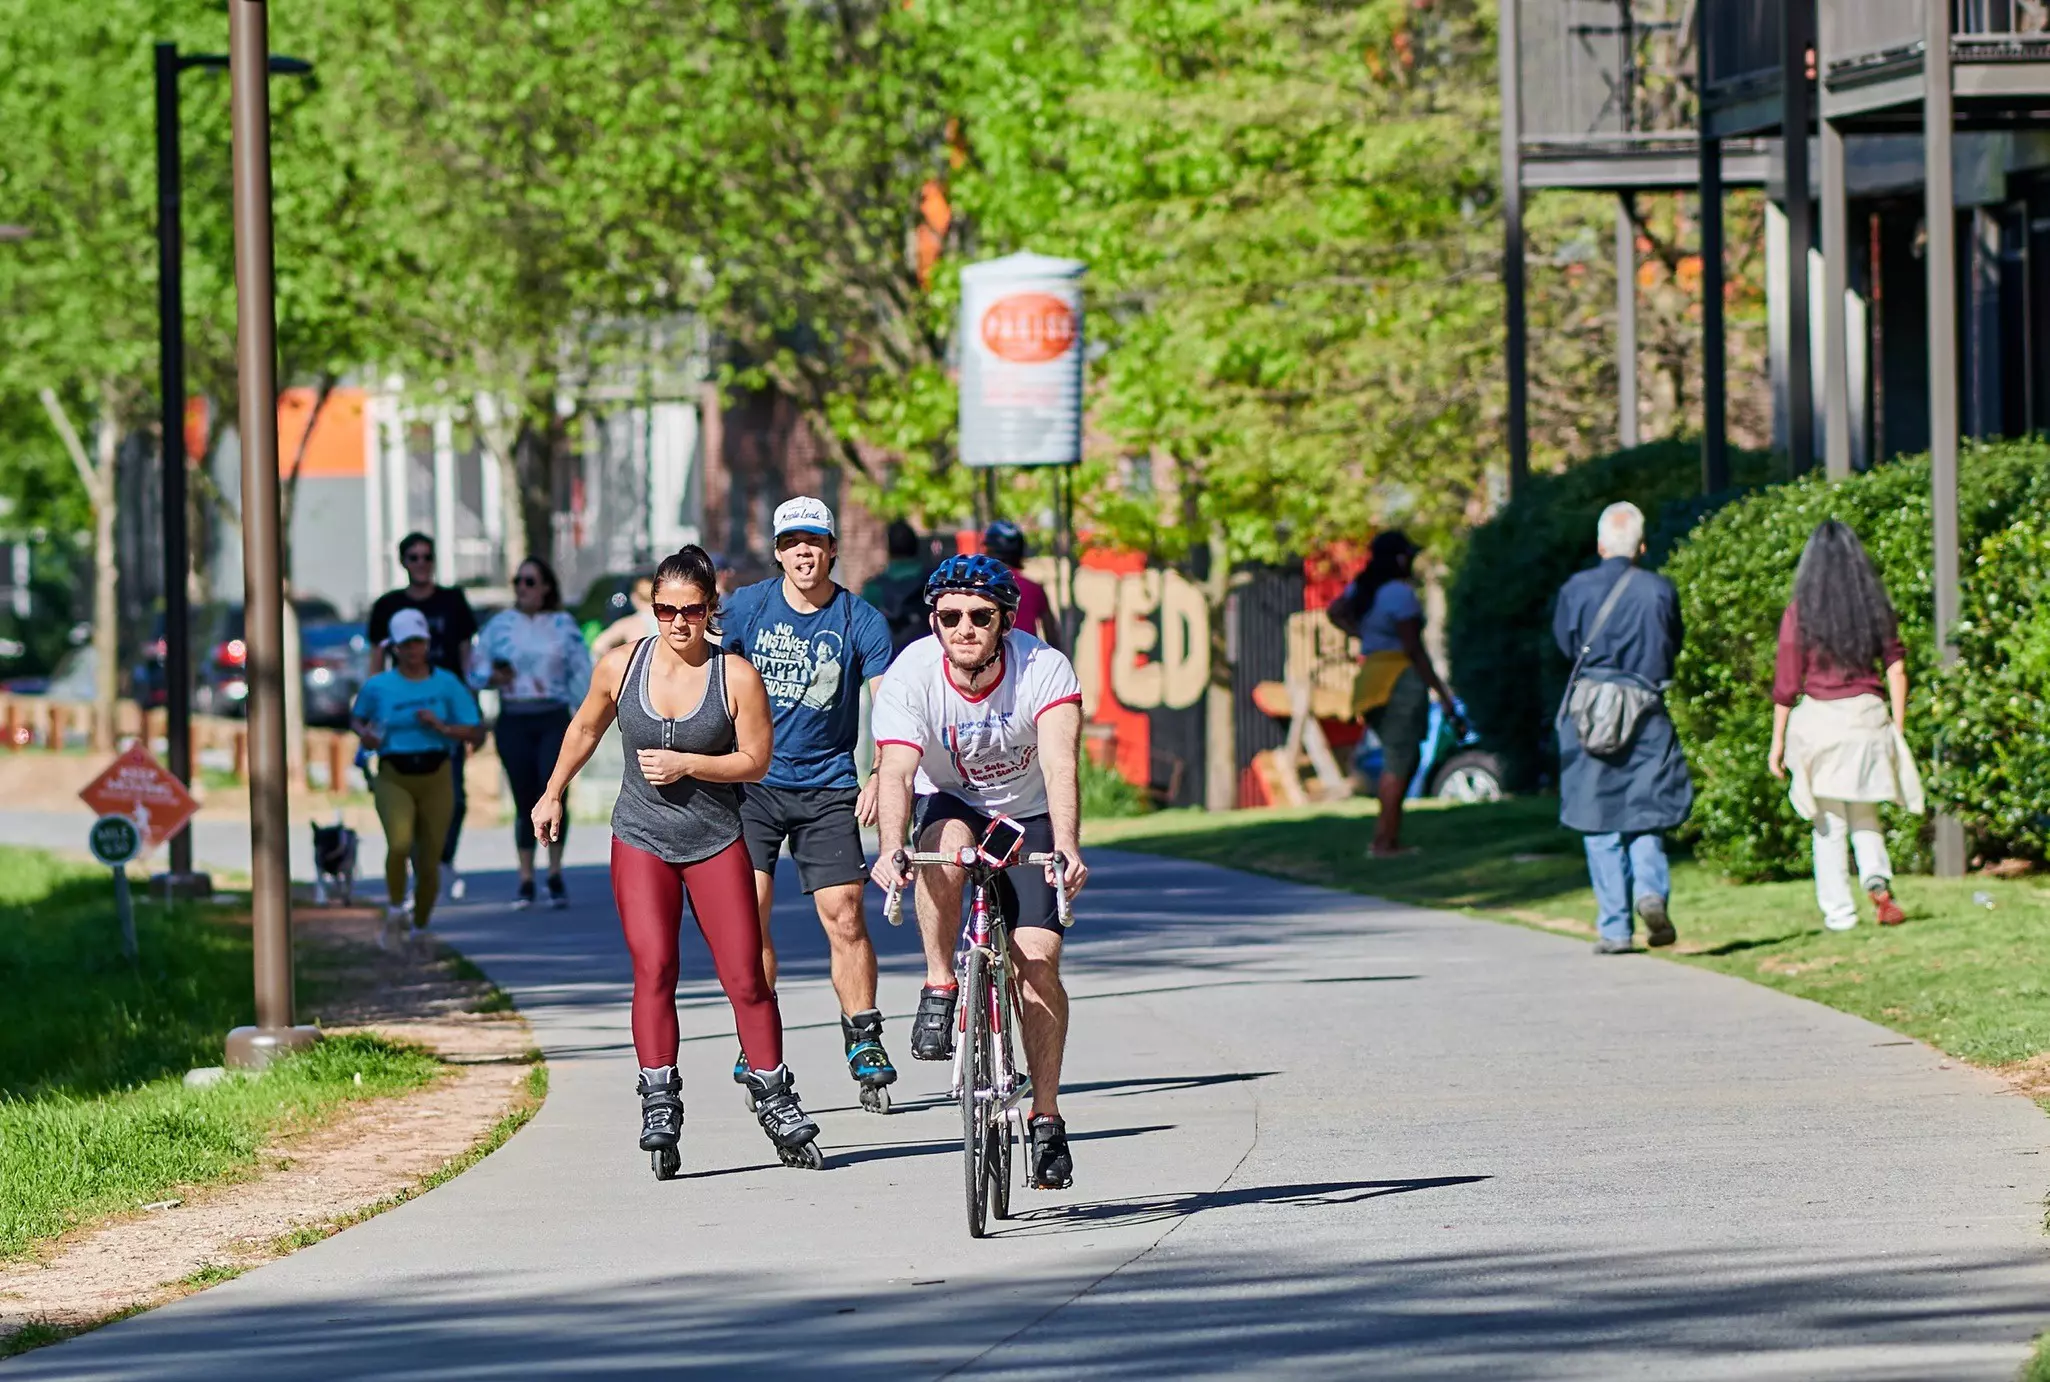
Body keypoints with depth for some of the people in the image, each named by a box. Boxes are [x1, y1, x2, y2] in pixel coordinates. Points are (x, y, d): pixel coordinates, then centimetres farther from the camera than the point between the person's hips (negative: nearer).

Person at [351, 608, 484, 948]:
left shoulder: (447, 684, 1)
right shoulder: (378, 686, 1)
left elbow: (476, 733, 1)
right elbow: (356, 718, 20)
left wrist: (442, 727, -15)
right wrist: (365, 734, -3)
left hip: (436, 777, 1)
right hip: (393, 777, -1)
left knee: (429, 862, 5)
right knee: (399, 843, -27)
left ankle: (420, 927, 27)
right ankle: (395, 908, -4)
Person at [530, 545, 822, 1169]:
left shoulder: (735, 676, -8)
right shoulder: (621, 666, -1)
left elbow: (755, 760, -6)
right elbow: (585, 728, 17)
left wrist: (685, 764, -17)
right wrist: (553, 794, 23)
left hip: (716, 839, -1)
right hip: (641, 838, 1)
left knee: (745, 977, -2)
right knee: (654, 969, -13)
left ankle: (775, 1100, 10)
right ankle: (660, 1102, -12)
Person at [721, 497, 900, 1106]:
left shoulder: (860, 620, -4)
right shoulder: (748, 606, -1)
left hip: (827, 789, -1)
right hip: (751, 783, 1)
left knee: (844, 916, -7)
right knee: (748, 912, -10)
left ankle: (864, 1041, 4)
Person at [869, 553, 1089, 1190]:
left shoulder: (1044, 669, -26)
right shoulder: (910, 676, -24)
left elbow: (1060, 764, -39)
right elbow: (895, 772, -34)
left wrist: (1067, 850, -54)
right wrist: (891, 849, -53)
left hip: (1029, 817, 0)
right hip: (952, 803, 0)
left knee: (1037, 960, -14)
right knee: (947, 845, -37)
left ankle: (1046, 1117, -2)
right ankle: (939, 990, -19)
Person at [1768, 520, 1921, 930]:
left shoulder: (1800, 613, -5)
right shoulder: (1876, 607, 2)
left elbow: (1786, 684, -4)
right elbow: (1896, 669, 2)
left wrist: (1778, 740, 3)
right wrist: (1898, 728, 9)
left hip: (1818, 718, -2)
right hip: (1867, 714, 2)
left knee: (1830, 822, 5)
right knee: (1864, 815, 14)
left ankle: (1838, 911, 4)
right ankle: (1878, 880, -12)